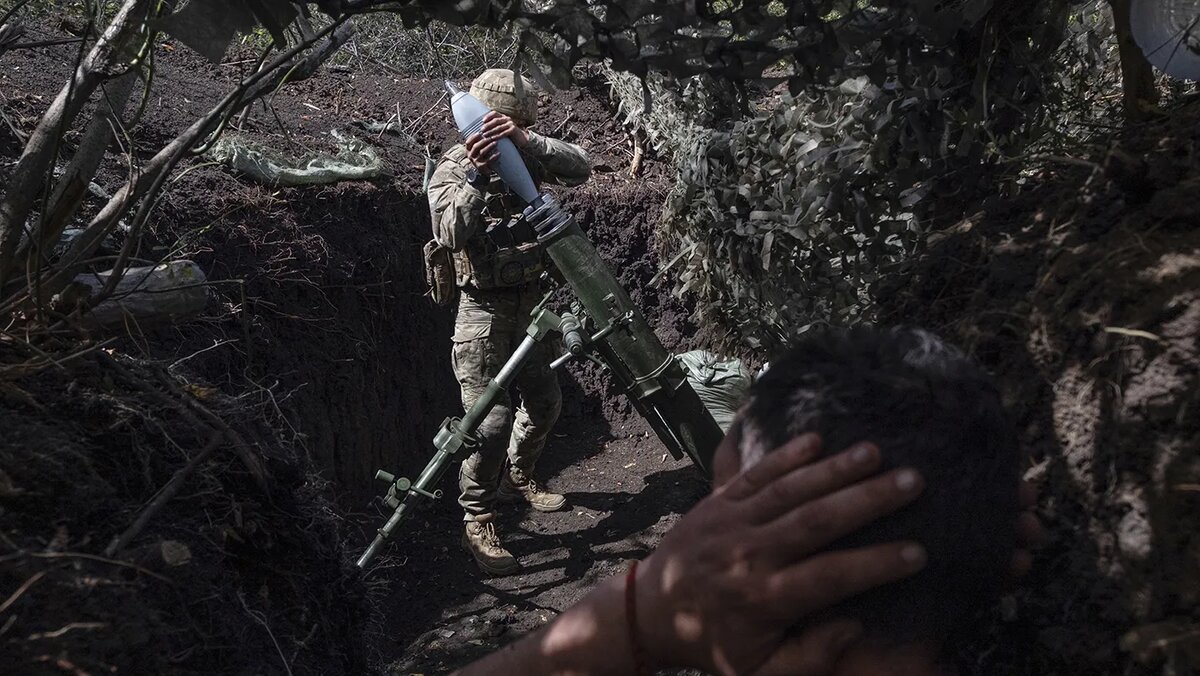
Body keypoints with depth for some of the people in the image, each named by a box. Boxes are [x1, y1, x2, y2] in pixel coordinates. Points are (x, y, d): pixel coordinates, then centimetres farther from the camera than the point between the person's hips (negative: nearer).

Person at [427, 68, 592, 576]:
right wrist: (476, 177, -39)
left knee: (544, 403, 18)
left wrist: (526, 140, -27)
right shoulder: (453, 169, -10)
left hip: (532, 302, 6)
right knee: (492, 419, -10)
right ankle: (477, 522, 6)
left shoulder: (525, 156, 3)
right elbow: (451, 234, -26)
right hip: (486, 310, -6)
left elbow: (579, 168, -13)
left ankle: (517, 478, 43)